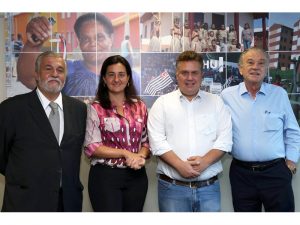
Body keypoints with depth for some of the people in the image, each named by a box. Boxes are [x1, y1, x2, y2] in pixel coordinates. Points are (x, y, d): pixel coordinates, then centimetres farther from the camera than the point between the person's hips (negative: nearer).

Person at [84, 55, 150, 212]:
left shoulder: (140, 106, 8)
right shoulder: (96, 108, -3)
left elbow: (146, 141, 12)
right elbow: (91, 147, -8)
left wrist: (141, 156, -9)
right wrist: (125, 153, -14)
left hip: (136, 175, 4)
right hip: (105, 176, -4)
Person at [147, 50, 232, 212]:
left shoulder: (216, 102, 9)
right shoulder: (162, 103, 5)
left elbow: (224, 139, 2)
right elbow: (157, 141, -4)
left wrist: (205, 161, -14)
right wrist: (180, 165, -16)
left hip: (209, 187, 1)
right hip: (172, 187, -1)